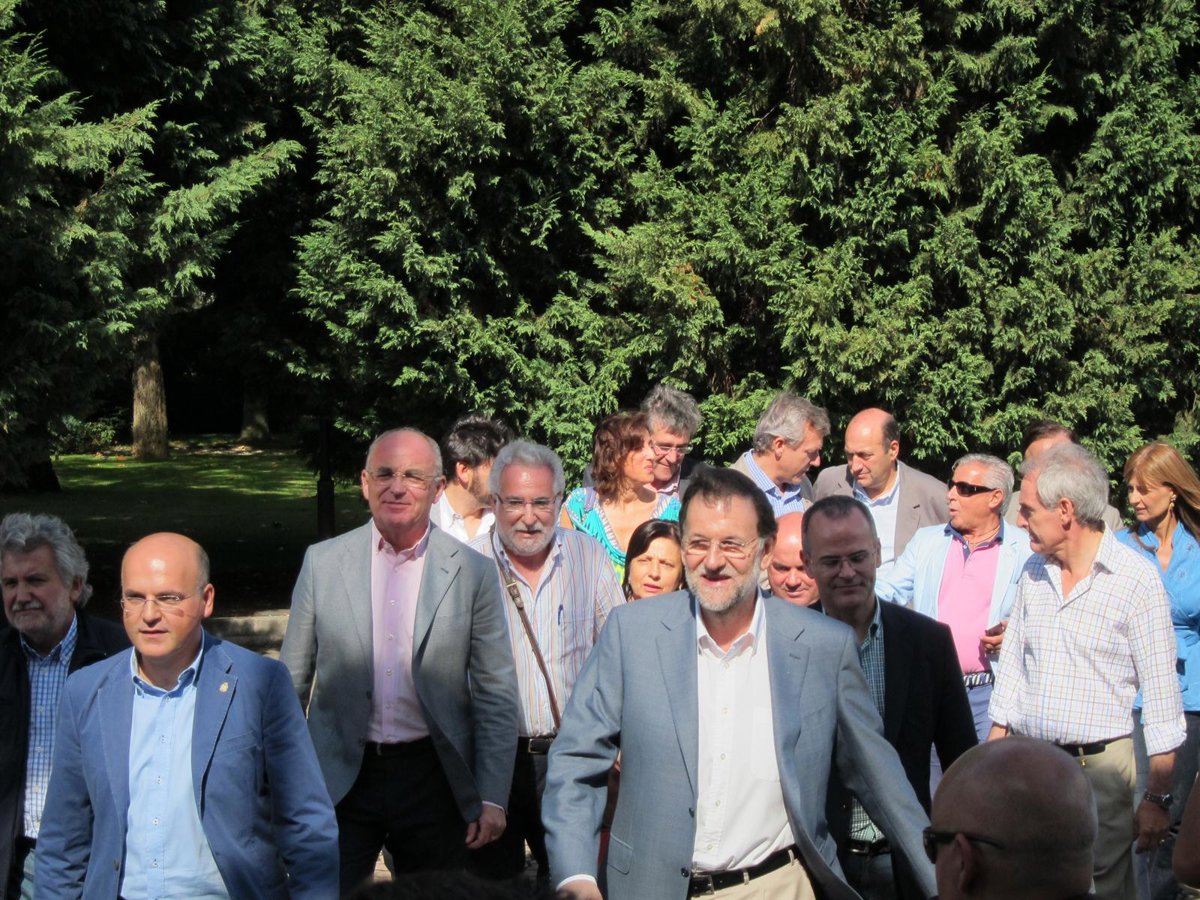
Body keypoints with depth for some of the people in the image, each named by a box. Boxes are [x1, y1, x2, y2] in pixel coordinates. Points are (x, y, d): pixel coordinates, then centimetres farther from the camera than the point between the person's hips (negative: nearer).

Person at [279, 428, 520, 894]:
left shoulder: (472, 572, -3)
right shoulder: (322, 562, 1)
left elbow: (495, 694, -1)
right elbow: (292, 681, 7)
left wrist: (492, 798, -4)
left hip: (433, 780, 0)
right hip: (339, 781, 0)